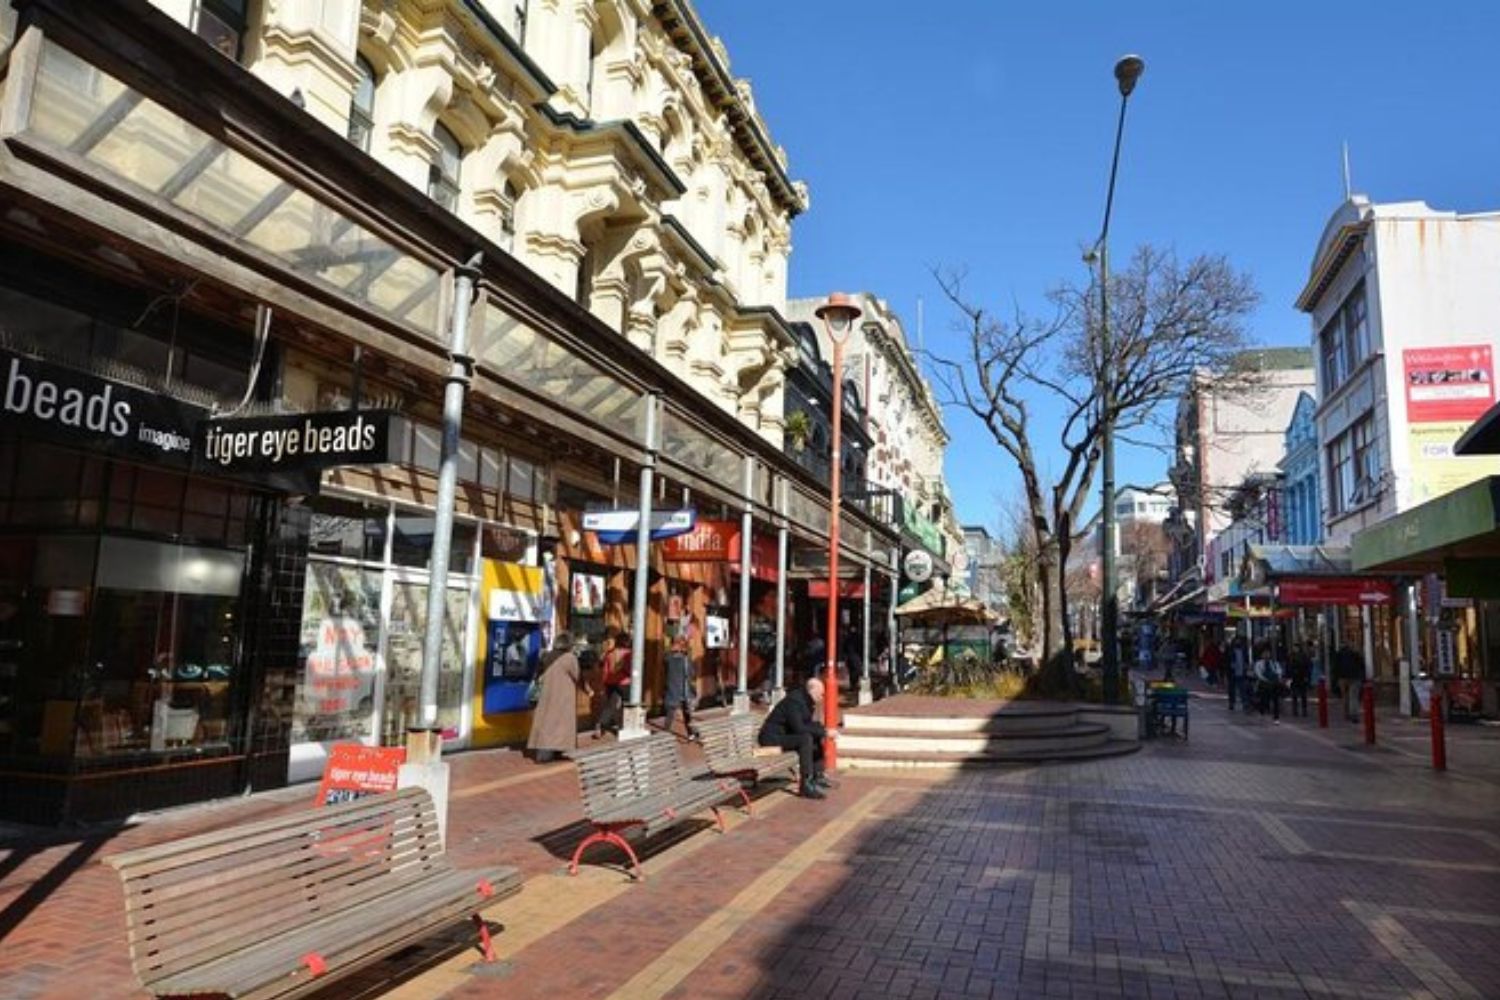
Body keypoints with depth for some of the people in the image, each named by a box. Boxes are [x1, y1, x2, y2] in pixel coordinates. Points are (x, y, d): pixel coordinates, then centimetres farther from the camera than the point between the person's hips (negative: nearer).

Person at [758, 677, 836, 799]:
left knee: (818, 739, 8)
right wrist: (823, 732, -23)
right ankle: (807, 785, -27)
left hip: (786, 734, 10)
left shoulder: (805, 701, 6)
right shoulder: (794, 701, -23)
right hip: (772, 737, -10)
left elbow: (810, 724, 14)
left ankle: (818, 776, 17)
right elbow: (799, 728, -31)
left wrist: (823, 732, -6)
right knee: (806, 738, -29)